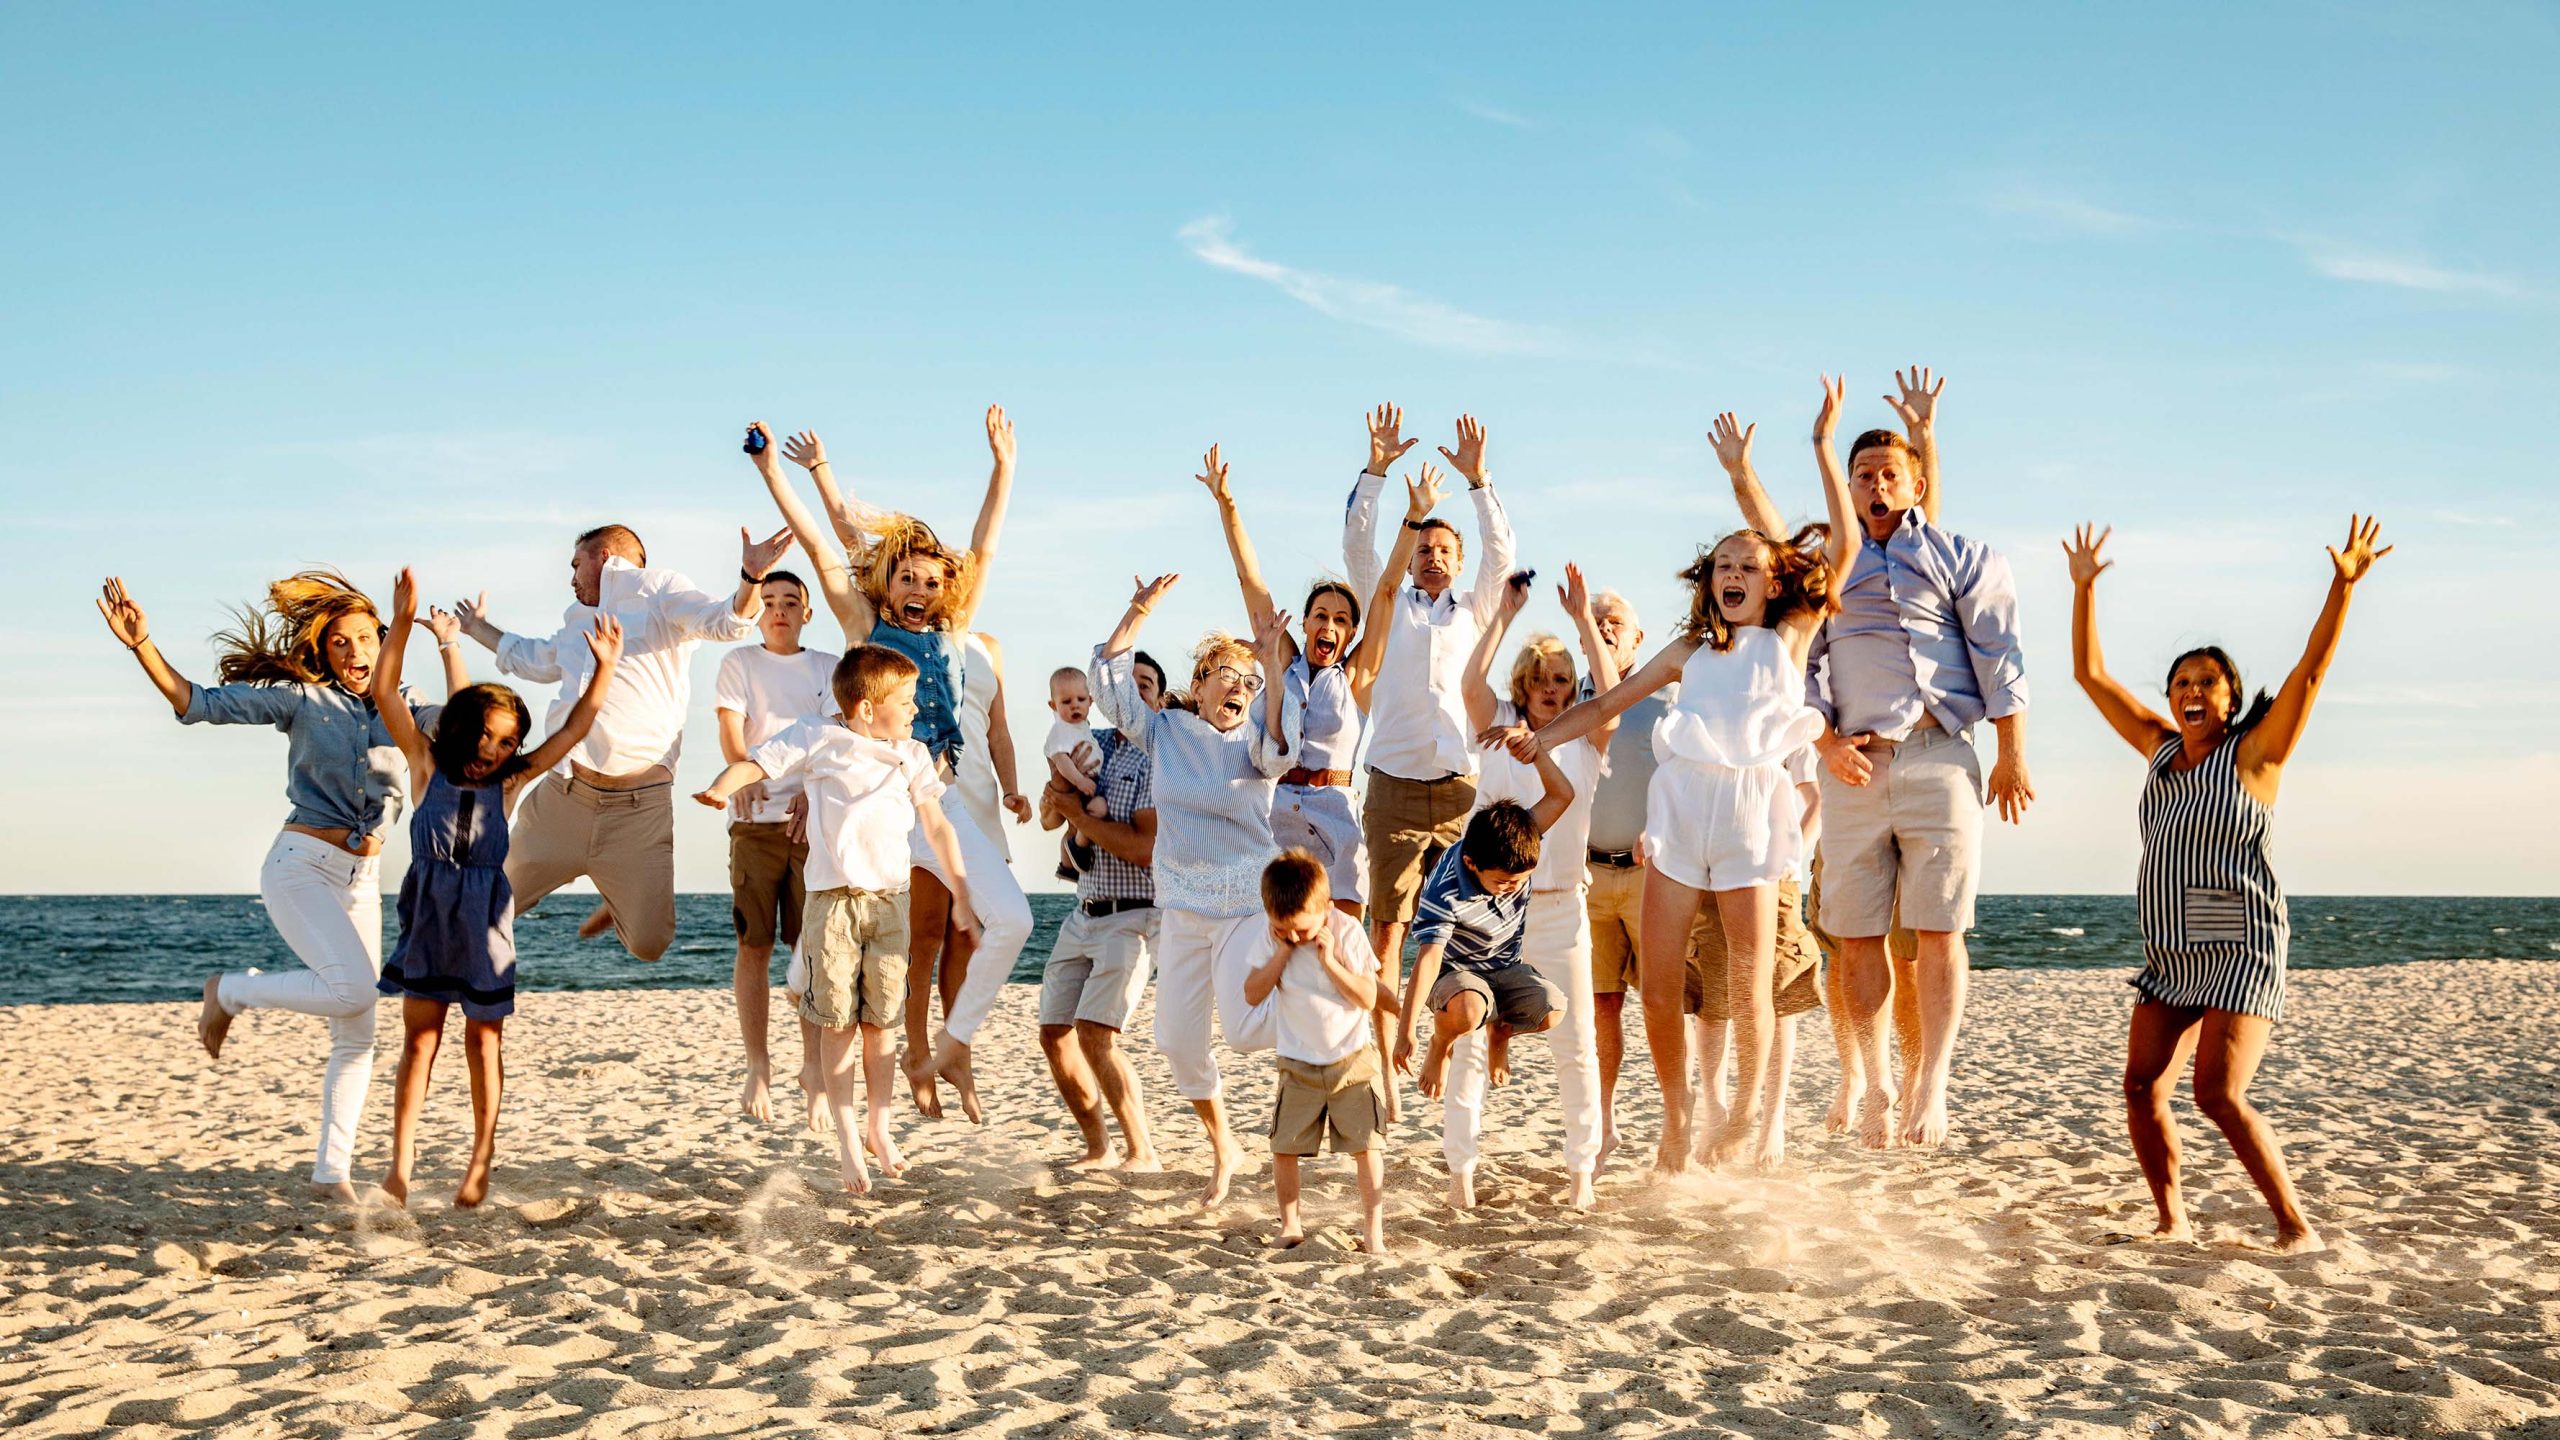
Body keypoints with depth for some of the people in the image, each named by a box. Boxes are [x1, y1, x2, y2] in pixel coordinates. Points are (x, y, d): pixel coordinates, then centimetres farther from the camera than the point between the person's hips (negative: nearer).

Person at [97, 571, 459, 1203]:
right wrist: (142, 645, -19)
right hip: (302, 864, -5)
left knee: (357, 1035, 4)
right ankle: (231, 990, 2)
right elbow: (198, 703, -6)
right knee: (353, 990, -26)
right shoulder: (300, 696, -4)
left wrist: (447, 646, 3)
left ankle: (331, 1172, 14)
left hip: (361, 878, 5)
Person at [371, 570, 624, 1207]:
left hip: (485, 922, 1)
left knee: (483, 1039, 8)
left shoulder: (510, 780, 2)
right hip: (429, 918, 0)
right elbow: (384, 693, -6)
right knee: (420, 1037, 2)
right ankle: (401, 1162, 4)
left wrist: (604, 666, -7)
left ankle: (482, 1155, 16)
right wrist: (403, 621, -17)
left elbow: (576, 728, 2)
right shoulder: (428, 766, 1)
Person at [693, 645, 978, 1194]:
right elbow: (756, 763, -3)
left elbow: (936, 824, 12)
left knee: (881, 1019, 5)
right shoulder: (818, 740, -1)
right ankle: (847, 1138, 9)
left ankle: (878, 1128, 21)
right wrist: (720, 789, -25)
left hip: (889, 901, 3)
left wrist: (961, 890, 9)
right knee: (838, 1020, -1)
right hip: (833, 900, -3)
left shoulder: (912, 756, 11)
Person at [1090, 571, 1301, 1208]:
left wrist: (1273, 667, -25)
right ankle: (1223, 1150, 26)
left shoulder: (1255, 738, 1)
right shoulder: (1164, 731, 7)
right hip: (1182, 909, 3)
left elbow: (1278, 754, -22)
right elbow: (1110, 684, -1)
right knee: (1177, 1039, 5)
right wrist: (1139, 611, -6)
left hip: (1250, 904, -3)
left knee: (1244, 1031, -18)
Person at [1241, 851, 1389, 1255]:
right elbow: (1253, 994, -13)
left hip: (1353, 1059, -1)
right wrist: (1282, 953, -22)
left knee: (1365, 1143, -3)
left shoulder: (1346, 930, -13)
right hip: (1298, 1064, 2)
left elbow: (1368, 999, -14)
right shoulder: (1268, 934, -9)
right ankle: (1290, 1223, 19)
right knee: (1284, 1146, 1)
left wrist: (1330, 961, -24)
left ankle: (1373, 1225, 8)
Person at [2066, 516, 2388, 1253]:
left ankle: (2295, 1227, -5)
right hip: (2169, 955, 6)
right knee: (2142, 1089, -3)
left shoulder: (2252, 753, -3)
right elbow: (2091, 673, 13)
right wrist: (2084, 587, 8)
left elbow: (2310, 671, -15)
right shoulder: (2163, 748, 11)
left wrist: (2343, 586, -25)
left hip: (2240, 951, -6)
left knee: (2219, 1096, -17)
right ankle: (2173, 1223, 11)